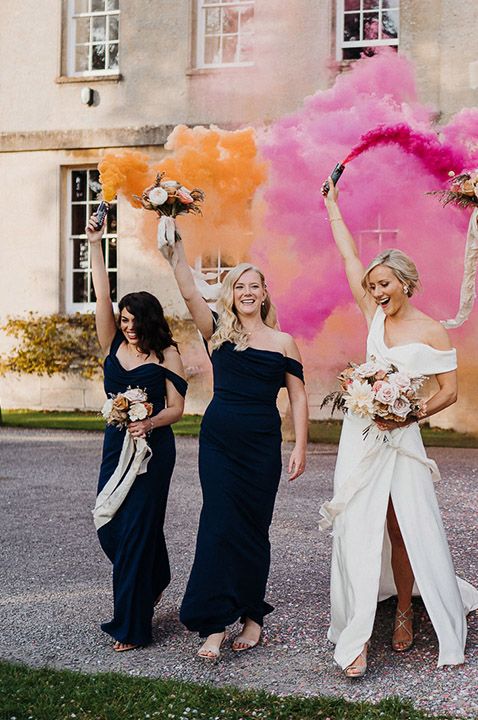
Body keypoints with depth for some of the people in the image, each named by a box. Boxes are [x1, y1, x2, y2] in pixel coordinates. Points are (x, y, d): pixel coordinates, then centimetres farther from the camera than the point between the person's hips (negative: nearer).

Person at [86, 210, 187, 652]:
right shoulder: (114, 346, 5)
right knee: (110, 528, 9)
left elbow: (177, 408, -6)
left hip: (153, 449, -5)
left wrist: (150, 423, -26)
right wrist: (95, 245, -4)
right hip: (116, 445, 5)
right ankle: (155, 580, 38)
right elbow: (103, 297, -1)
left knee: (137, 530, -4)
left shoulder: (166, 354, -6)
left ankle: (132, 626, 5)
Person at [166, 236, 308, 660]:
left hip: (262, 444, 0)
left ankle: (252, 616, 20)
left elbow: (298, 397, 4)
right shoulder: (218, 331, 5)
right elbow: (188, 290, -7)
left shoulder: (282, 342, 5)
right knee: (219, 526, -5)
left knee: (252, 529, 6)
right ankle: (215, 624, -1)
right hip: (219, 441, 0)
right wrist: (174, 243, -11)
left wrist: (300, 446, -3)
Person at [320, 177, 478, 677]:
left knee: (405, 529, 3)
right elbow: (349, 257, 12)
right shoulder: (374, 316, 7)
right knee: (357, 529, -3)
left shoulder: (432, 332, -4)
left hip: (401, 437, -3)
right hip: (360, 434, 3)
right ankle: (357, 638, 0)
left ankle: (404, 613, 24)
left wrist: (409, 414, -18)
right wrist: (332, 204, 18)